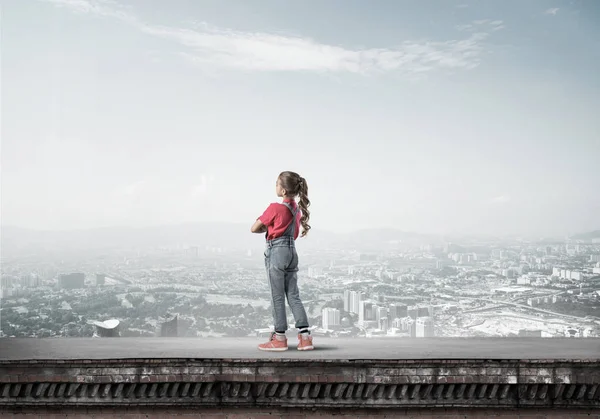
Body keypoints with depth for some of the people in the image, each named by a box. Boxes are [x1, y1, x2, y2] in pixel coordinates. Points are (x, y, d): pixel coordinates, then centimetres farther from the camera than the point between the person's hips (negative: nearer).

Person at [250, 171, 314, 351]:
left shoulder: (275, 208, -14)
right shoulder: (297, 208, 8)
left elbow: (254, 229, -9)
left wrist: (266, 229, 10)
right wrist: (272, 229, 7)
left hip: (276, 252, -7)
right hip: (291, 252, 7)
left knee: (277, 297, 2)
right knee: (294, 296, 8)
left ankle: (280, 338, 9)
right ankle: (305, 337, 3)